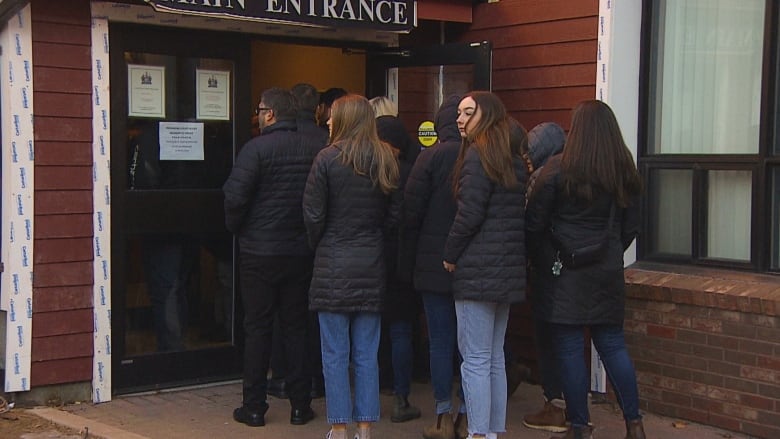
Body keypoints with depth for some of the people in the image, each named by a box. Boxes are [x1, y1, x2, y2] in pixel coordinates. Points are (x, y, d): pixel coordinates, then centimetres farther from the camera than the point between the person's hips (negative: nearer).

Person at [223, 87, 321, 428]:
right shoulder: (313, 150, 0)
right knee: (296, 327, 11)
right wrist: (310, 233, 13)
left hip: (259, 252, -3)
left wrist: (236, 228, 2)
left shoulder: (255, 148, -11)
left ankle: (254, 407, 10)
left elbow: (235, 197, -16)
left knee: (257, 329, 6)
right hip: (300, 253, 3)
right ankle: (300, 405, 14)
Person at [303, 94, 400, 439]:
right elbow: (394, 214, 6)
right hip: (372, 267, 4)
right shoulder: (385, 161, 4)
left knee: (335, 354, 3)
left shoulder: (328, 159, -9)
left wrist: (318, 246, 9)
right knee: (367, 355, 9)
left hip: (333, 267, -4)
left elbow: (313, 214, -8)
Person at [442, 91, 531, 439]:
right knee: (494, 357, 15)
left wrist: (450, 255, -4)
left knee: (475, 359, -4)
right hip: (509, 268, 9)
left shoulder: (477, 154, -11)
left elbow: (469, 214, -15)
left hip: (478, 268, -9)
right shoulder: (515, 157, 14)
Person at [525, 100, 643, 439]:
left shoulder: (557, 170, -10)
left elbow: (534, 224, -6)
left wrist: (541, 263, 9)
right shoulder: (625, 173, 3)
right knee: (613, 344, 12)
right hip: (608, 272, 4)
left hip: (564, 273, -4)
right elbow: (630, 228, 10)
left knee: (569, 348, 3)